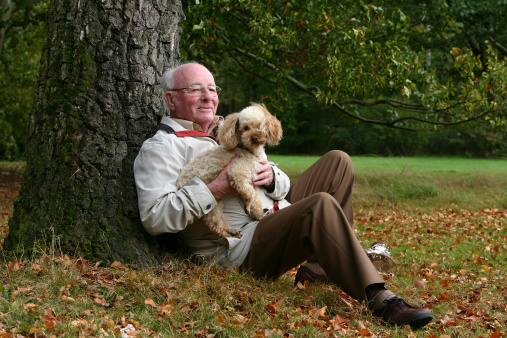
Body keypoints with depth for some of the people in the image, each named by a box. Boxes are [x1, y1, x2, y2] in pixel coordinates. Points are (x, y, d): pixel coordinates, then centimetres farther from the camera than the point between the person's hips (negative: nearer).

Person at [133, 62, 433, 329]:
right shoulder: (160, 148, -2)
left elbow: (283, 185, 21)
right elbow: (154, 217, -18)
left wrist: (271, 177, -4)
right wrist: (217, 190, -20)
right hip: (243, 246, -9)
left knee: (338, 162, 4)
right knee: (322, 205, -31)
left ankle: (319, 265, -5)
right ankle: (380, 300, -32)